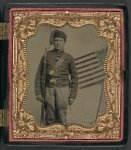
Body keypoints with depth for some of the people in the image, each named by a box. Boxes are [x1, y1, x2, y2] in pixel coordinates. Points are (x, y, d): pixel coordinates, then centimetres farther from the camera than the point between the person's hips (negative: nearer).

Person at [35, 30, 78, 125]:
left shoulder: (69, 58, 3)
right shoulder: (46, 56, 5)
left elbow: (74, 77, 6)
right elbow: (39, 75, 6)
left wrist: (73, 96, 0)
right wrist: (38, 93, -1)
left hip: (62, 89, -1)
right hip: (48, 89, 1)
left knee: (61, 119, -5)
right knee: (50, 119, 1)